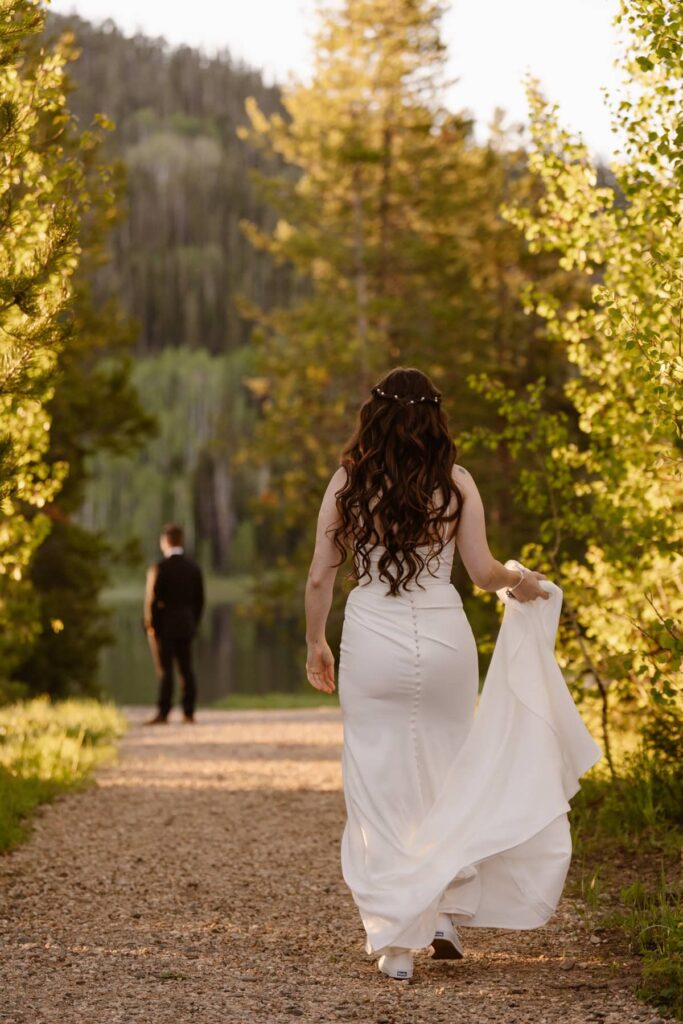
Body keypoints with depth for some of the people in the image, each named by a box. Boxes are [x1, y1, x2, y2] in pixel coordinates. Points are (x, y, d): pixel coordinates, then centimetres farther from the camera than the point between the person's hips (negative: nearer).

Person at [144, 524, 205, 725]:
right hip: (186, 626, 5)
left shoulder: (159, 568, -12)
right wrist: (193, 623, 15)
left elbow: (152, 599, -14)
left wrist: (150, 625, -4)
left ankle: (163, 713, -7)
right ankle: (188, 713, 7)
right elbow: (199, 600, 8)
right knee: (186, 670, 7)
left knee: (165, 671, -5)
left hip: (164, 626, -5)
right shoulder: (193, 568, 5)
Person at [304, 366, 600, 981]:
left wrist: (316, 644, 13)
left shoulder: (348, 482, -1)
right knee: (449, 776, 19)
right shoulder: (455, 483, -2)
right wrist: (522, 579, 19)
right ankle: (446, 914, 16)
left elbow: (321, 577, 0)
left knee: (380, 790, 5)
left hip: (373, 641, 0)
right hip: (444, 637, 1)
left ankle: (396, 942, 4)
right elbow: (484, 573, -2)